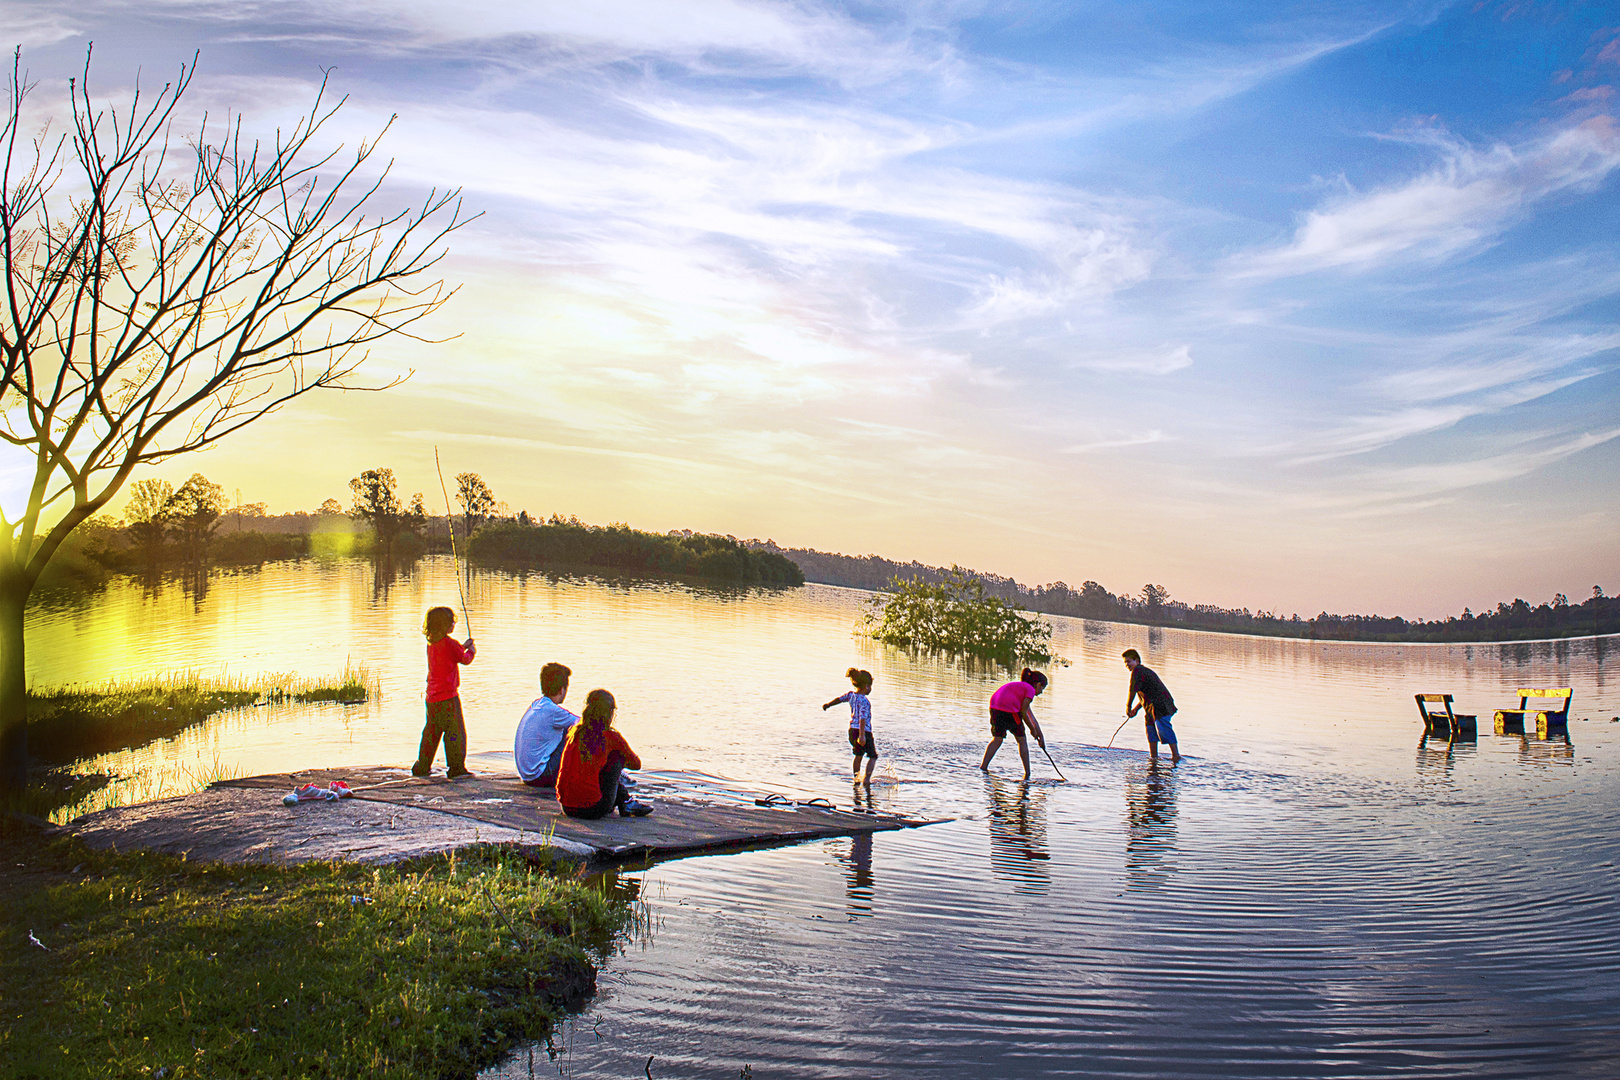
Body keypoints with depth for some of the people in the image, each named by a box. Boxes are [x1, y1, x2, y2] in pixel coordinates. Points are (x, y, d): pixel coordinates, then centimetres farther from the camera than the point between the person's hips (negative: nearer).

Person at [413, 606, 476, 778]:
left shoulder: (431, 643, 9)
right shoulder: (449, 643, -14)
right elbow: (465, 659, -3)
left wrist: (462, 646, 27)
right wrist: (471, 651, 15)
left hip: (431, 696, 8)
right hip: (448, 695, -8)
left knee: (431, 731, 16)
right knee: (455, 730, -2)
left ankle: (421, 767, 20)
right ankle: (456, 767, -2)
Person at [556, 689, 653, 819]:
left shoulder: (574, 732, 7)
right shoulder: (611, 737, -5)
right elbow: (636, 764, 11)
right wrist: (621, 760, 33)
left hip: (566, 808, 5)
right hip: (592, 809, -5)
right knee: (617, 757, 10)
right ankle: (626, 803, 19)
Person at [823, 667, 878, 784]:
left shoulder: (851, 695, 3)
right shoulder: (864, 702, -18)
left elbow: (839, 699, 21)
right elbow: (862, 719, -27)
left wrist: (828, 705, 37)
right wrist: (862, 735, -32)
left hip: (852, 730, 7)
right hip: (864, 731, -7)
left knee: (858, 755, 24)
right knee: (873, 756, 7)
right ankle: (867, 779, -6)